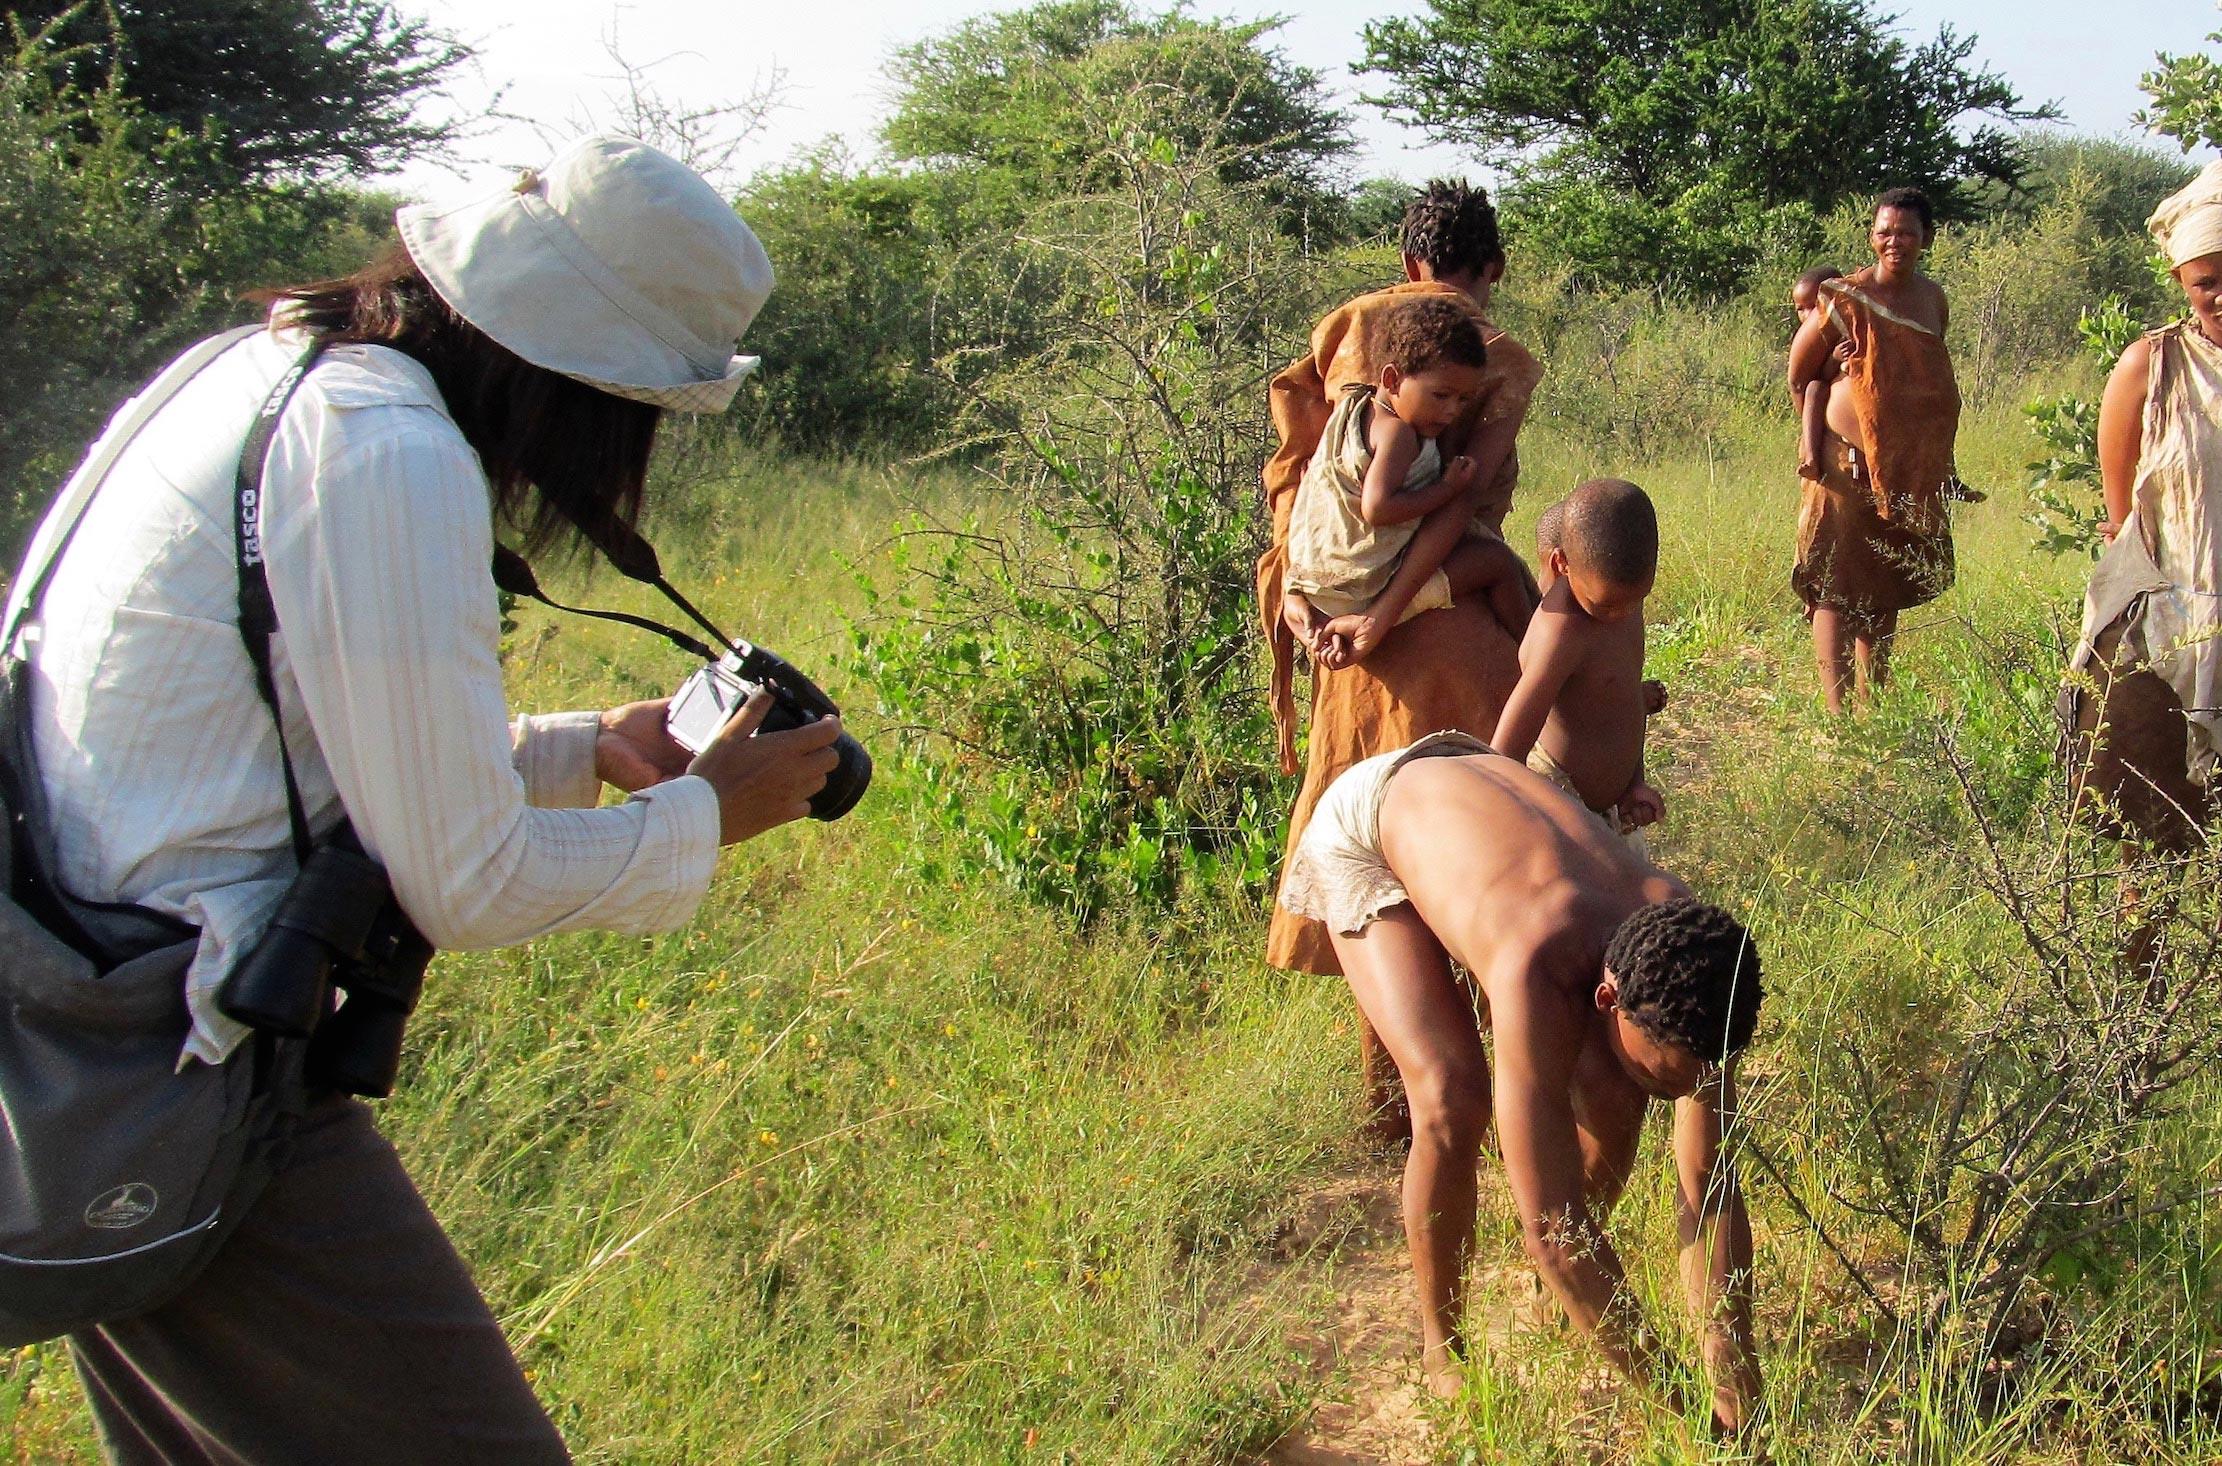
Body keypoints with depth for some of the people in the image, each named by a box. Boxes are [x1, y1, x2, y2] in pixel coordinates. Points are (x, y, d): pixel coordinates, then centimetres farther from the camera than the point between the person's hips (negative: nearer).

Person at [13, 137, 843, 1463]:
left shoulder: (273, 366, 10)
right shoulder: (394, 457, -19)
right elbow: (463, 884, -15)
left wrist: (586, 747, 18)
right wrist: (702, 818, -1)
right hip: (184, 1089, -10)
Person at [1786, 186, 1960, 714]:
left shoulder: (1934, 299, 6)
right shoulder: (1845, 300, -13)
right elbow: (1799, 375, -3)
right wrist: (1822, 431, 5)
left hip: (1914, 472, 6)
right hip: (1851, 466, -6)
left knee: (1887, 590, 15)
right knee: (1836, 589, -9)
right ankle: (1838, 713, -11)